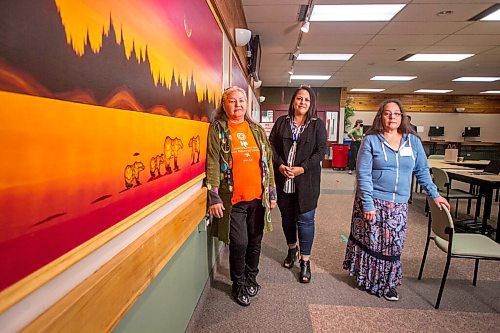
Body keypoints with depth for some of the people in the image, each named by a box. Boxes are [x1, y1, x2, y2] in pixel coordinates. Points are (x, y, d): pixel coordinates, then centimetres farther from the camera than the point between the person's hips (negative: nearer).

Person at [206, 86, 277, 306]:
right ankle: (239, 284, 30)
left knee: (255, 241, 15)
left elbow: (268, 161, 12)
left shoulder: (257, 130, 10)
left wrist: (272, 192, 11)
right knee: (239, 243, 3)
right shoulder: (217, 129, -2)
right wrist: (214, 197, -13)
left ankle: (251, 277, 40)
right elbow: (212, 164, -8)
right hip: (233, 199, -4)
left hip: (258, 197, 4)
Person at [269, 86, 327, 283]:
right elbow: (272, 145, 3)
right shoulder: (281, 122, 9)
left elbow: (321, 150, -5)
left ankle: (305, 261, 18)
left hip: (306, 181, -2)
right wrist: (280, 165, -12)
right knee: (287, 217, 15)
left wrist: (302, 168, -16)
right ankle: (292, 249, 39)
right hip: (283, 180, 3)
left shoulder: (318, 124, 2)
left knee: (305, 219, 2)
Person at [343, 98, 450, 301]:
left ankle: (388, 283, 27)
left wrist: (434, 194, 11)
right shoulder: (371, 140, -5)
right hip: (373, 201, -3)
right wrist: (368, 204, -14)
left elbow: (422, 170, 15)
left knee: (393, 244, 8)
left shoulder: (413, 141, 7)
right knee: (371, 241, 6)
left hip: (399, 204, 3)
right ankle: (369, 278, 26)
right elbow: (363, 174, -10)